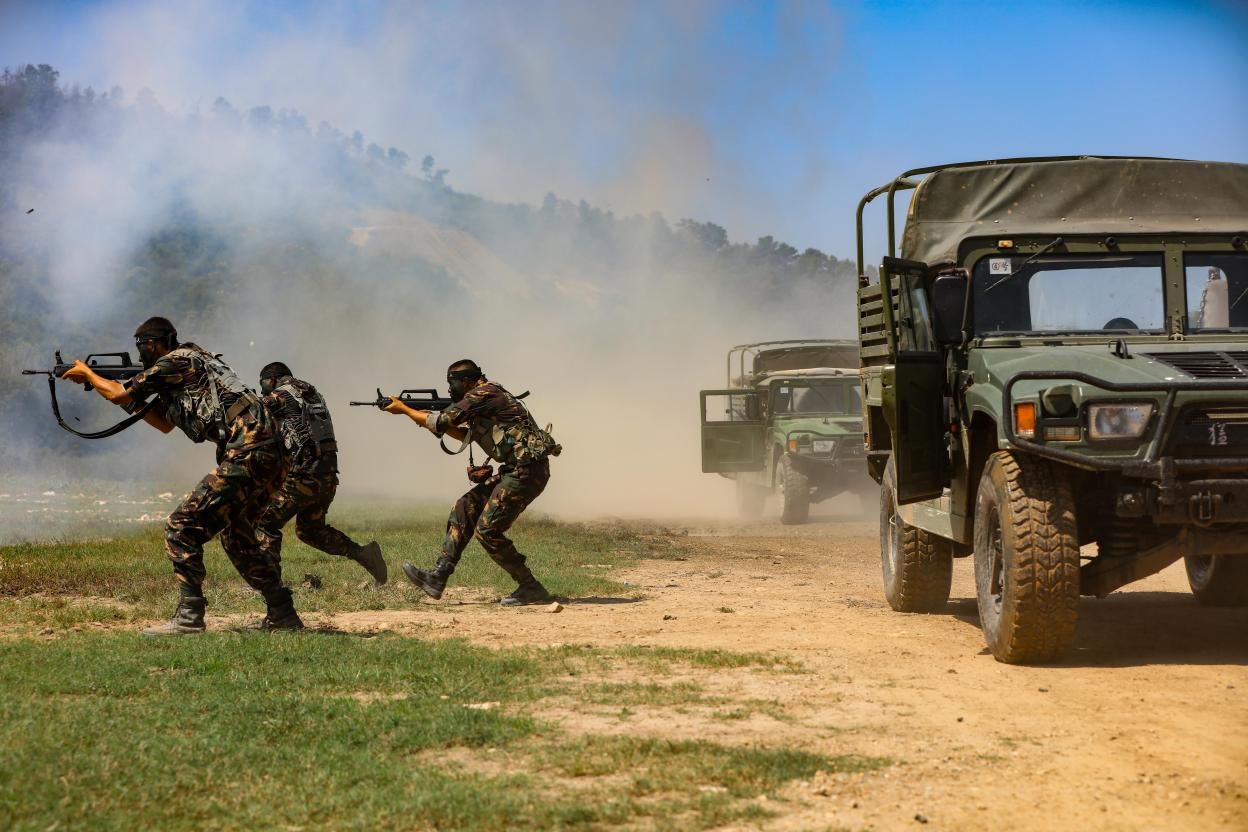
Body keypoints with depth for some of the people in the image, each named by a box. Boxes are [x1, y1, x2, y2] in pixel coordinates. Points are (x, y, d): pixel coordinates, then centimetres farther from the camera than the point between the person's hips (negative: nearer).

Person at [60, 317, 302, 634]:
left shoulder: (176, 360, -2)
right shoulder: (190, 366, 28)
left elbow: (120, 395, -1)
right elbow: (165, 424, 38)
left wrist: (87, 373, 17)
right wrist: (132, 401, 31)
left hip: (247, 453, -10)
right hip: (271, 456, 10)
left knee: (182, 527, -8)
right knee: (236, 536, 24)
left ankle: (189, 616, -11)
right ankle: (283, 614, 25)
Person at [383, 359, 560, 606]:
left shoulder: (482, 394, -11)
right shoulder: (486, 398, 19)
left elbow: (441, 422, -12)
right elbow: (467, 436, 33)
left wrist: (403, 409, 1)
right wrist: (430, 418, 21)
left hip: (527, 470, -10)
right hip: (516, 469, 10)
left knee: (487, 530, -10)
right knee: (465, 509, 9)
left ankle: (531, 589, -5)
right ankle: (438, 577, 7)